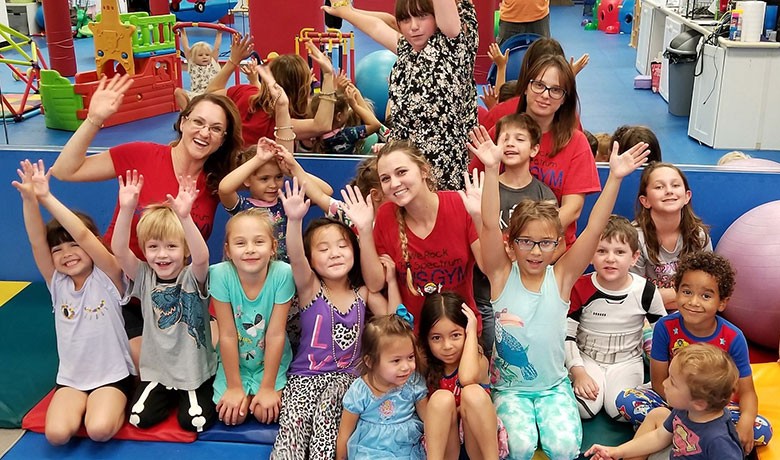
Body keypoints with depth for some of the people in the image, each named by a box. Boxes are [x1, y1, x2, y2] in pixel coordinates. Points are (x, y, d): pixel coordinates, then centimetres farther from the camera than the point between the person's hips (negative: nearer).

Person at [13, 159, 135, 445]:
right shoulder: (57, 283, 0)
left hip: (112, 374, -4)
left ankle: (117, 405, 5)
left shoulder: (108, 278, -10)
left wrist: (47, 198, -29)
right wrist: (29, 199, -30)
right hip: (71, 377, 4)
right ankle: (84, 406, 11)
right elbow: (37, 242, -14)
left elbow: (84, 235, -24)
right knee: (56, 433, -20)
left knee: (99, 430, -28)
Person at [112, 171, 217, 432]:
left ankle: (188, 395, 19)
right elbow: (119, 250, -22)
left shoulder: (193, 278, -15)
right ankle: (169, 396, 21)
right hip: (156, 370, 3)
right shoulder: (144, 277, -6)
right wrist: (127, 210, -38)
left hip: (196, 371, -3)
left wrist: (184, 217, -54)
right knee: (140, 418, -8)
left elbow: (202, 257, -38)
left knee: (195, 422, -13)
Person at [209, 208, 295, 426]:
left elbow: (276, 334, -20)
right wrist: (234, 387, -13)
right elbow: (227, 335, -18)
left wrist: (268, 387, -15)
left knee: (265, 413, -14)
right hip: (234, 362, 1)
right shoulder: (220, 275, -24)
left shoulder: (282, 274, -25)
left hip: (271, 362, -1)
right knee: (233, 415, -11)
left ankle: (258, 390, 19)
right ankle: (244, 391, 21)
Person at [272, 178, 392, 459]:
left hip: (346, 376, 1)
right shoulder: (310, 288, -4)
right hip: (304, 375, -1)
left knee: (325, 412, -29)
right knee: (293, 421, -27)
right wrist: (295, 220, -43)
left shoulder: (363, 293, 5)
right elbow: (296, 260, -25)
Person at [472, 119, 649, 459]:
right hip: (509, 387, -1)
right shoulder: (502, 275, -9)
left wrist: (615, 178, -25)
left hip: (553, 385, 2)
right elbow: (489, 225, -22)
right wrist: (491, 168, -34)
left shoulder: (561, 277, -6)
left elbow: (593, 229, -15)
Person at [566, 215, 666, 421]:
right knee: (585, 408, -22)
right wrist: (578, 372, -15)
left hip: (627, 361, 1)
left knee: (620, 410, -23)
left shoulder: (646, 291, -10)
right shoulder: (580, 288, -13)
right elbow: (566, 335, -7)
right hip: (587, 359, 0)